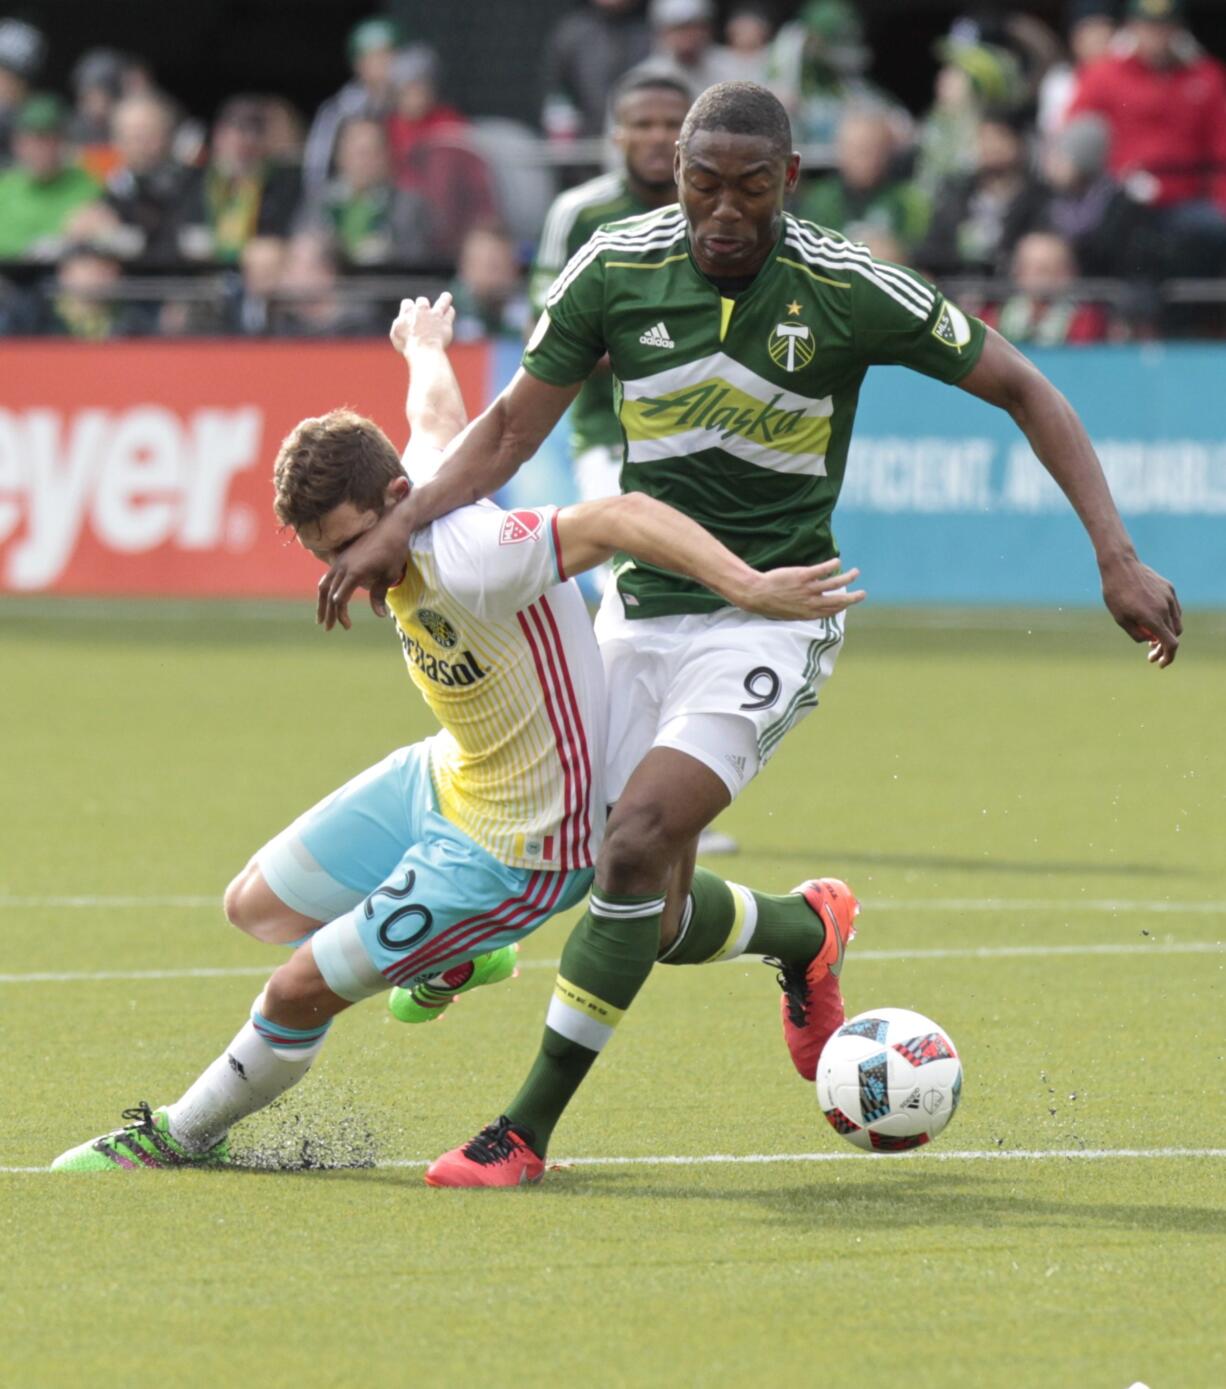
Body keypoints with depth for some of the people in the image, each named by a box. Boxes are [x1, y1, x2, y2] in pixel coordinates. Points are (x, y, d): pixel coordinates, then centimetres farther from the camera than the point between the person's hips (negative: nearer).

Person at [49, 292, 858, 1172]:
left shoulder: (470, 561, -35)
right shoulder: (403, 513, -8)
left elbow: (624, 517, -42)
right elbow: (440, 416, 14)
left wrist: (751, 589, -52)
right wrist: (425, 346, 37)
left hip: (516, 850, -9)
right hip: (442, 780, 9)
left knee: (300, 993, -3)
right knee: (256, 907, 18)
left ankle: (185, 1135, 24)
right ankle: (449, 962, 39)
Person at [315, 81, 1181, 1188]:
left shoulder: (852, 290, -14)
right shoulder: (617, 269, -8)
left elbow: (1022, 390, -4)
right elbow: (515, 425, 3)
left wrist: (1117, 558, -11)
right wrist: (401, 527, -12)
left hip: (773, 615, -4)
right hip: (641, 610, 4)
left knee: (638, 843, -24)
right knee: (662, 924, 4)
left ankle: (528, 1130, -15)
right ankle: (806, 932, 39)